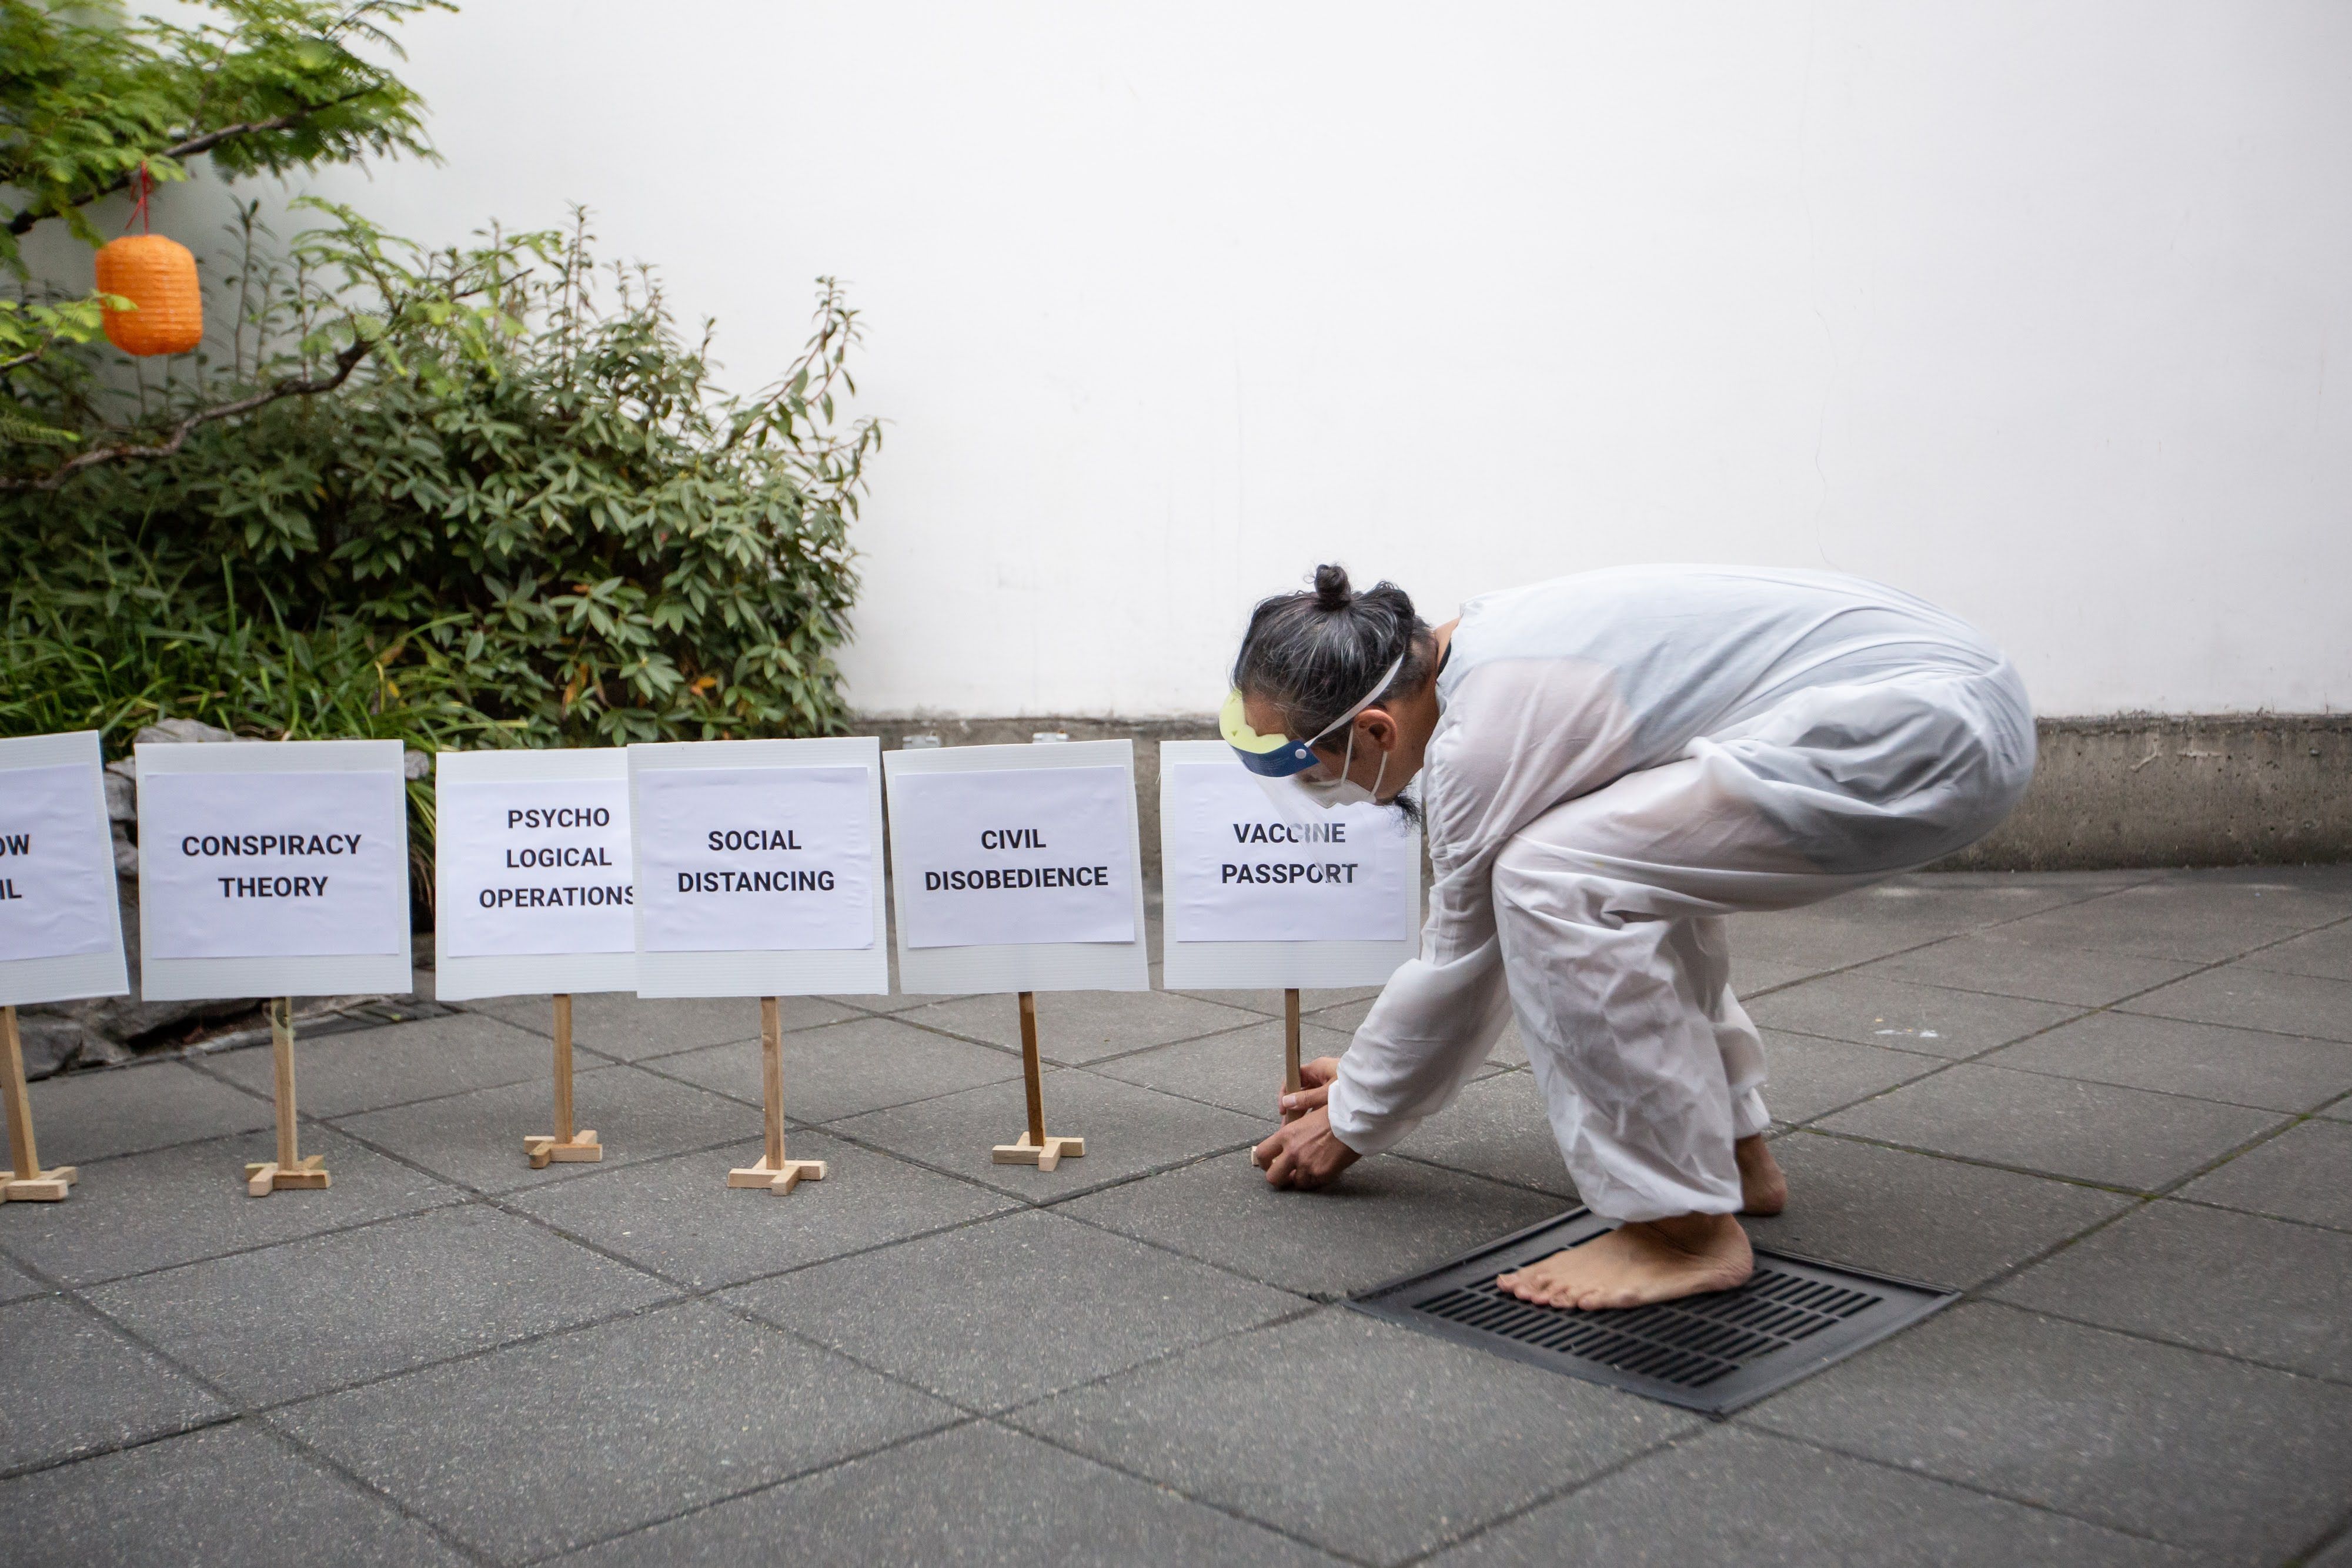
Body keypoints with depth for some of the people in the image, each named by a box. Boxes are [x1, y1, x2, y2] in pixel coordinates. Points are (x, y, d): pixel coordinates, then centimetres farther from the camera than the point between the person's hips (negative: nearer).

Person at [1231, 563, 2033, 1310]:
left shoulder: (1485, 732, -18)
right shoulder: (1485, 644, 11)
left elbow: (1462, 960, -4)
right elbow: (1472, 904, 23)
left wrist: (1352, 1123, 12)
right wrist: (1368, 1072, 31)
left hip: (1932, 737, -11)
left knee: (1556, 885, -18)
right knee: (1644, 868, 25)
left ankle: (1686, 1227, -7)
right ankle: (1734, 1153, 28)